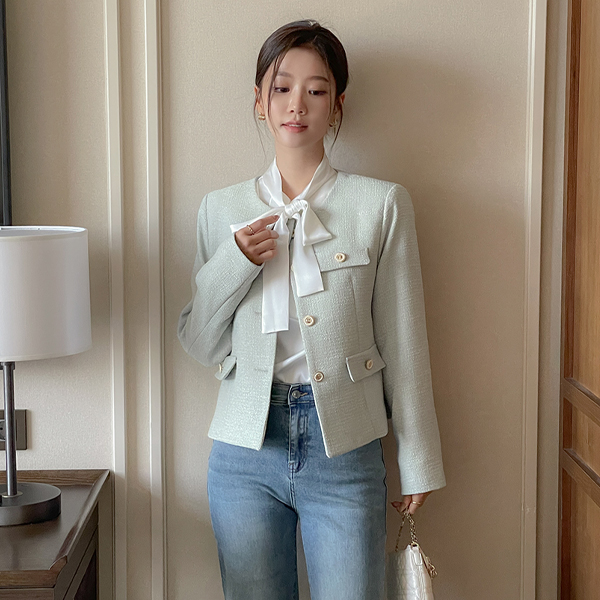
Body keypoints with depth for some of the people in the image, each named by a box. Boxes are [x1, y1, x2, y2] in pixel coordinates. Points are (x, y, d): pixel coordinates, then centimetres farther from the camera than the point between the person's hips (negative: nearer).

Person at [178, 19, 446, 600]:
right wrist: (232, 264, -10)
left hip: (345, 449, -2)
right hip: (246, 446, 2)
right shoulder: (221, 208, 5)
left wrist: (418, 462, 3)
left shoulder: (381, 204, -2)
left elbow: (403, 342, 0)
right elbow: (199, 345, 7)